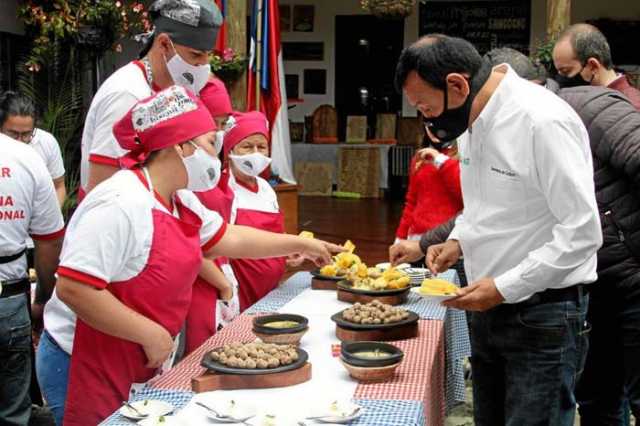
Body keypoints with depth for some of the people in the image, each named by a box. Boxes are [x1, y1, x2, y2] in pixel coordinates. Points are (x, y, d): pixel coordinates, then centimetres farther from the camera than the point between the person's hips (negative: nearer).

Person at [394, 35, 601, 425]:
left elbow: (583, 232, -23)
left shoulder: (544, 122, -22)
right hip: (489, 308, 8)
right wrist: (459, 240, 4)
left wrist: (504, 287, -22)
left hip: (542, 316, -8)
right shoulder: (473, 119, 5)